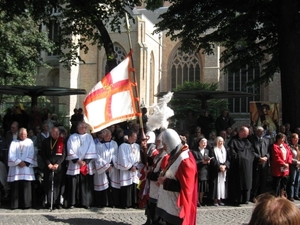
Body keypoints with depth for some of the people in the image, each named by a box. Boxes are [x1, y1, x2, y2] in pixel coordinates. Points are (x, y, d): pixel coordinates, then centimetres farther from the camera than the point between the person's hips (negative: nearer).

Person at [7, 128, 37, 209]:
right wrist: (18, 162, -10)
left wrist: (25, 162, -9)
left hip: (26, 167, 0)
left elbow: (31, 154, 4)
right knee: (15, 186, -4)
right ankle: (14, 204, 1)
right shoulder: (14, 143, 12)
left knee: (26, 186, -5)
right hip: (15, 167, 0)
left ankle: (26, 204, -1)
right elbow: (11, 154, 2)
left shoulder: (29, 142, 12)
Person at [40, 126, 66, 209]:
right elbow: (42, 154, 5)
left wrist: (57, 164, -9)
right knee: (48, 184, -3)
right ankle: (49, 202, 1)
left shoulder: (62, 141, 4)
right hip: (48, 167, 1)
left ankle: (57, 203, 3)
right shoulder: (46, 141, 7)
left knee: (58, 184, -2)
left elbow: (63, 154, 1)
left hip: (59, 166, -1)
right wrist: (48, 164, -5)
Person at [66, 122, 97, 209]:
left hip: (86, 164, 2)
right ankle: (72, 203, 3)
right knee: (74, 184, -3)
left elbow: (91, 150, 3)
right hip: (74, 165, -1)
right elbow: (71, 151, -2)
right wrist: (78, 161, -10)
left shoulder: (89, 137, 10)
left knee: (86, 184, -1)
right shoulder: (72, 137, 4)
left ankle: (86, 202, 4)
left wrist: (85, 161, -7)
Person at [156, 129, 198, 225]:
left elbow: (186, 185, -22)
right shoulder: (176, 154, 8)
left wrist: (165, 182, -17)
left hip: (177, 205, -9)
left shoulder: (185, 160, -23)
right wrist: (164, 176, 3)